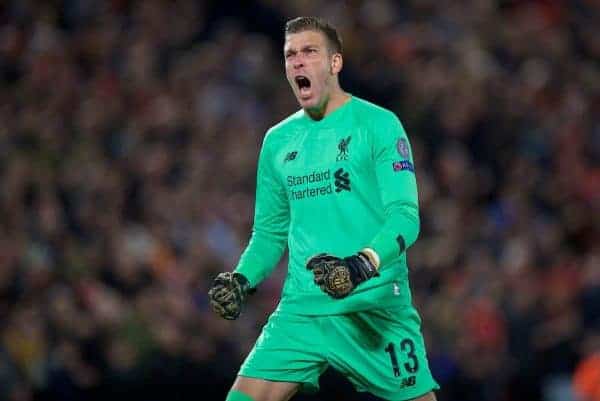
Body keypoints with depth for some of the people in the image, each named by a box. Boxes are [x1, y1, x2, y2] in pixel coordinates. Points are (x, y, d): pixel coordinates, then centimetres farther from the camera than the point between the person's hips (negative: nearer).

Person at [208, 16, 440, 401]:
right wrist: (242, 279, 3)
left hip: (376, 308, -4)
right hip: (301, 310, 4)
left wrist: (362, 266, -26)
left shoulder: (378, 124, -2)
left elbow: (405, 216, -10)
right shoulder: (278, 140, 14)